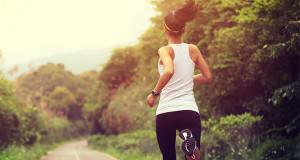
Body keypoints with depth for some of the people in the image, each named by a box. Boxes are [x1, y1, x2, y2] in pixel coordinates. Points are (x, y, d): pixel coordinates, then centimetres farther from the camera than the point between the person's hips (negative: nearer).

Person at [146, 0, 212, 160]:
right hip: (189, 111, 2)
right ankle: (190, 141, -35)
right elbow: (207, 77, 17)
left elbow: (169, 71, -24)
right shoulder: (193, 50, 9)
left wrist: (154, 93, -12)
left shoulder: (165, 50, -3)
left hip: (165, 112, -2)